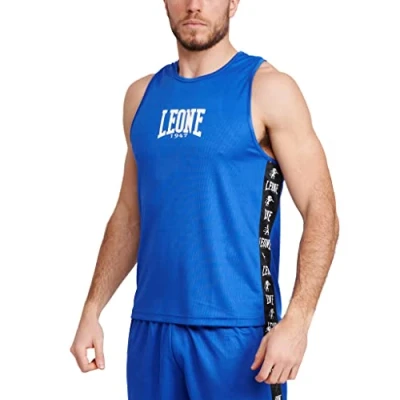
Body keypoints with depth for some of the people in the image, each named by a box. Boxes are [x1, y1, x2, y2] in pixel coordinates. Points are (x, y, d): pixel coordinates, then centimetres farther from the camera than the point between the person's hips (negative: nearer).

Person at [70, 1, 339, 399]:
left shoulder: (268, 89, -5)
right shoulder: (142, 95, 10)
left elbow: (320, 213, -9)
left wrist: (296, 322, -19)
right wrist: (92, 310, 9)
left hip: (237, 330, -4)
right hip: (150, 325, 5)